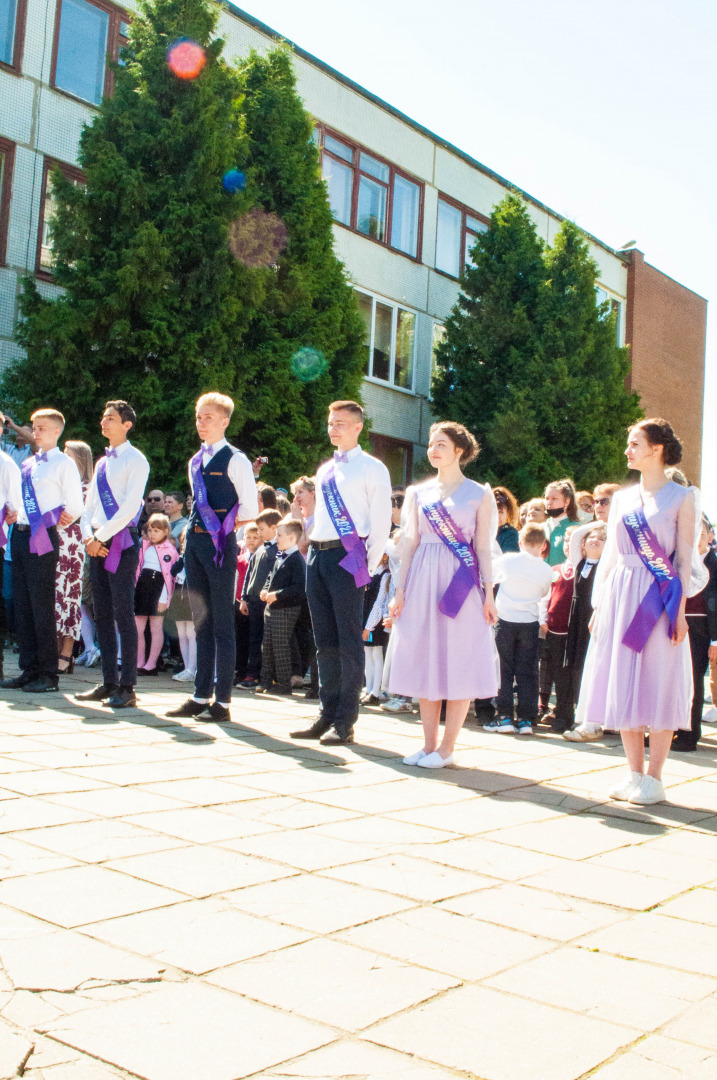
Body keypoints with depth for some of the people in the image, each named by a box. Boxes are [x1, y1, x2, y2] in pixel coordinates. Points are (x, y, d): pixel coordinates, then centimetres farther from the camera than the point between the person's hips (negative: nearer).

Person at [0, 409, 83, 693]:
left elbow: (74, 508, -5)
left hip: (43, 540, -7)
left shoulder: (64, 464, -3)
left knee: (42, 607, -5)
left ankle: (48, 675, 3)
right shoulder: (27, 464, 17)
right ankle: (29, 671, 17)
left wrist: (51, 523, 0)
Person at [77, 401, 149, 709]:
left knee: (123, 614, -7)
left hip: (121, 542, -8)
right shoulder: (102, 462, 19)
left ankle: (127, 688, -3)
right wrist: (88, 535, 0)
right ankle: (109, 682, 13)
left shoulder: (135, 460, -4)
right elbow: (89, 505, 17)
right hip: (97, 543, 8)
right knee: (102, 614, 7)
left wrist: (102, 536, -14)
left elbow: (130, 506, -13)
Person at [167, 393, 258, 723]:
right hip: (195, 542, 8)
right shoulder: (195, 461, 16)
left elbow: (249, 510, -8)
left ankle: (222, 701, 1)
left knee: (222, 624, -4)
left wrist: (223, 527, 0)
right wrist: (195, 529, 12)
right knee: (201, 623, 11)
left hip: (220, 544, -8)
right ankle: (201, 696, 18)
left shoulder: (235, 460, -6)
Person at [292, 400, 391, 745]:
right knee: (324, 640, 10)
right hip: (318, 554, 7)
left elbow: (381, 522, -5)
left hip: (347, 556, -7)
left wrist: (369, 565, -9)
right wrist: (316, 549, 14)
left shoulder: (372, 468, -1)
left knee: (349, 642, -3)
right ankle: (327, 714, 17)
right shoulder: (324, 470, 20)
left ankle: (345, 722, 2)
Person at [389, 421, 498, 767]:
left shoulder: (479, 494, 3)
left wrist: (488, 594, -5)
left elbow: (484, 548, 1)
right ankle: (429, 743, 15)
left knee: (459, 664, -2)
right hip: (423, 581, 3)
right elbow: (410, 543, 10)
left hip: (461, 582, -3)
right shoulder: (418, 493, 11)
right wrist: (400, 590, 5)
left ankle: (446, 748, 7)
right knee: (425, 662, 5)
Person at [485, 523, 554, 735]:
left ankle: (504, 717, 3)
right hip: (529, 623, 2)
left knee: (504, 670, 5)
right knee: (526, 672, 6)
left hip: (505, 621, -1)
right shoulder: (546, 570, -3)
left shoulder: (507, 560, -8)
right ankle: (526, 719, 6)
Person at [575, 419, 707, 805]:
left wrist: (679, 609, -11)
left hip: (659, 598, -5)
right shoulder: (622, 498, 13)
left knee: (659, 688, -1)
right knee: (624, 686, 5)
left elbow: (685, 558, -4)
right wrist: (598, 604, 8)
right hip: (620, 595, 5)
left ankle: (654, 777, 7)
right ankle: (634, 773, 15)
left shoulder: (682, 497, 0)